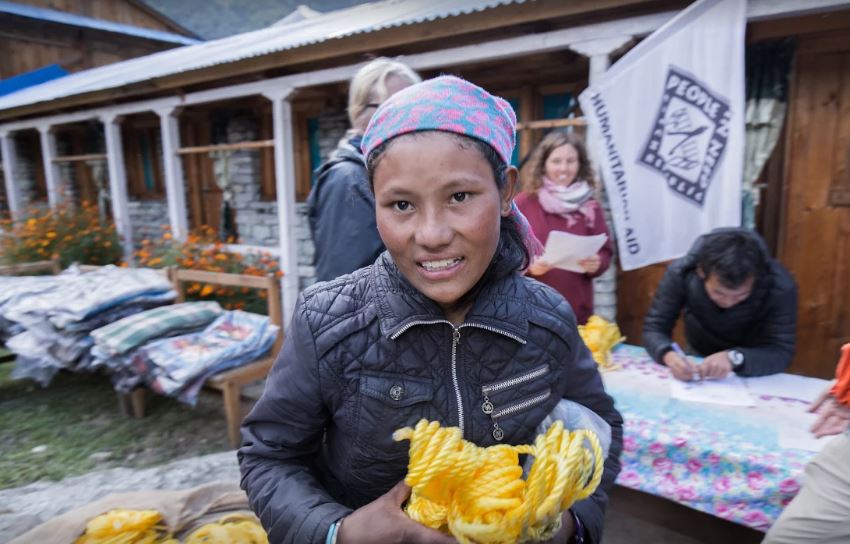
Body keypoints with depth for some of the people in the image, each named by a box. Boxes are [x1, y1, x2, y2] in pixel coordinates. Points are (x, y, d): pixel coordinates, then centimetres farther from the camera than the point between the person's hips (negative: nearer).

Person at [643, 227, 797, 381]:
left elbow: (782, 353, -24)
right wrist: (669, 356, -39)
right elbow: (654, 328, -19)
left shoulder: (780, 285, -24)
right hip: (699, 362, 1)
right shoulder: (680, 273, -24)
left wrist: (734, 358, -41)